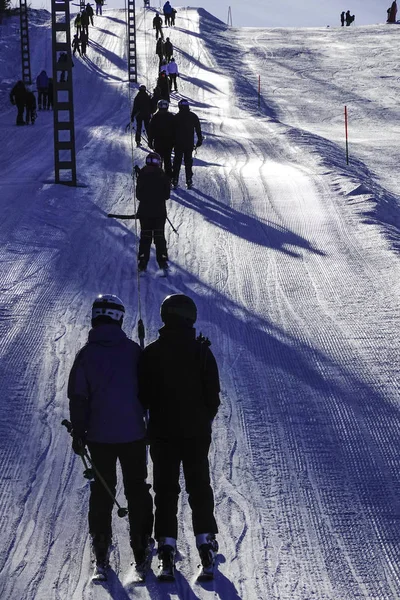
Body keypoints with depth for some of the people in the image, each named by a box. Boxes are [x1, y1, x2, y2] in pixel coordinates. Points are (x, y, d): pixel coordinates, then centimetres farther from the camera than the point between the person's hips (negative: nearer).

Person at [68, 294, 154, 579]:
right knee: (137, 490, 9)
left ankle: (101, 552, 9)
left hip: (100, 435, 0)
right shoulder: (133, 350, -5)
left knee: (102, 491, 10)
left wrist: (78, 433, 5)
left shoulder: (86, 354, -6)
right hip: (133, 434, 0)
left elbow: (78, 398, -4)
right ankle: (141, 549, 7)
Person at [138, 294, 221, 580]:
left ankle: (166, 547, 1)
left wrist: (150, 422, 14)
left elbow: (143, 395, -3)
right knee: (200, 487, 10)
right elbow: (213, 395, -2)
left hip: (162, 433, 0)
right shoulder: (202, 352, -7)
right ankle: (206, 542, 6)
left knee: (165, 489, 6)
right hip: (197, 432, 0)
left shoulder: (151, 353, -7)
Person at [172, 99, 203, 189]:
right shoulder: (193, 116, -1)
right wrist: (200, 140, 14)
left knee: (177, 161, 6)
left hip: (178, 144, -1)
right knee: (188, 161, 10)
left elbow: (173, 131, -1)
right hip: (189, 143, 1)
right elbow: (198, 130, 4)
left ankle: (175, 180, 2)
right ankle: (189, 181, 8)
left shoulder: (176, 117, -6)